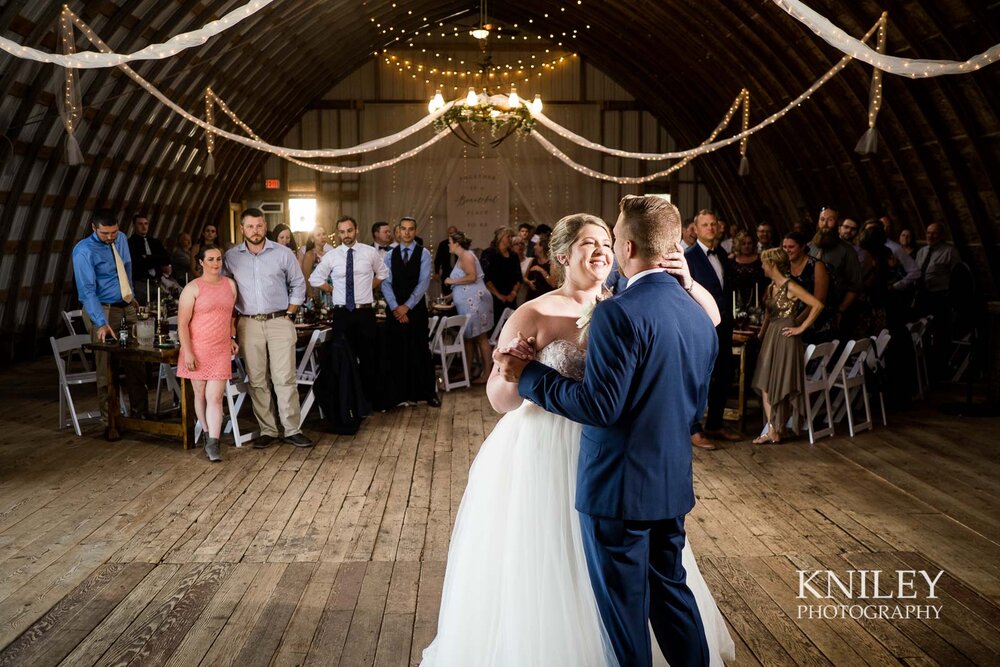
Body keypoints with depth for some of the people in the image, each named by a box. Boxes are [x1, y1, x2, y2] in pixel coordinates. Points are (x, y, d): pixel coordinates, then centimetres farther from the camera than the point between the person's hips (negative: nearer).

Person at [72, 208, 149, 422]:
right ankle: (109, 420, 8)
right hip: (102, 310, -6)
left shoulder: (121, 239, 4)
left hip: (127, 307, 6)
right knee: (107, 368, -2)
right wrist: (101, 323, -30)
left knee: (137, 365, 8)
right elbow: (87, 290, -22)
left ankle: (140, 413, 19)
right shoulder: (84, 251, -16)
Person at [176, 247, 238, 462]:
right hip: (197, 350, -2)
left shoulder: (230, 284, 9)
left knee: (215, 397, -6)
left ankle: (213, 444, -6)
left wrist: (232, 338, 14)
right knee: (200, 395, 10)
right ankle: (207, 434, 27)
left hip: (221, 351, 2)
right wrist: (187, 352, -14)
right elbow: (182, 323, -9)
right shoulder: (193, 288, -6)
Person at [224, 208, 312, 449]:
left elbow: (298, 285, 9)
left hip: (279, 322, -2)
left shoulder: (283, 253, 1)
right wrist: (233, 319, 4)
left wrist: (289, 314, 2)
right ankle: (267, 430, 13)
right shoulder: (231, 257, 4)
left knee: (285, 379, -5)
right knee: (257, 380, 5)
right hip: (248, 324, 2)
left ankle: (292, 430, 2)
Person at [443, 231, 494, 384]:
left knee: (480, 337, -6)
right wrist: (451, 296, 17)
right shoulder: (461, 257, 18)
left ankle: (487, 373, -2)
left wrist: (452, 281, -15)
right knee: (468, 336, 12)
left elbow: (472, 277, -24)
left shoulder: (466, 256, -11)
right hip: (468, 303, 10)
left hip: (475, 302, -10)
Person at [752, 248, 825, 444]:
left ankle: (778, 430, 10)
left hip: (785, 338, -8)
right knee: (765, 383, 4)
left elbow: (817, 305, -19)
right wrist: (761, 333, 5)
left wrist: (801, 328, -15)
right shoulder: (771, 287, 11)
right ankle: (771, 430, 8)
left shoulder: (790, 286, -13)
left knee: (781, 385, 0)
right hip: (770, 338, 8)